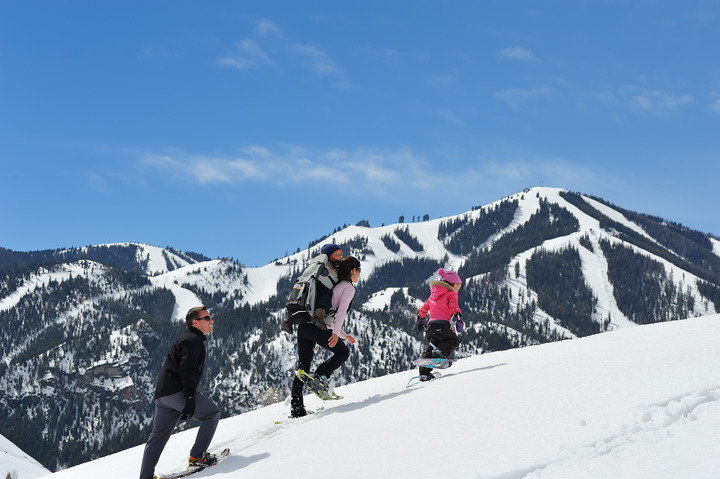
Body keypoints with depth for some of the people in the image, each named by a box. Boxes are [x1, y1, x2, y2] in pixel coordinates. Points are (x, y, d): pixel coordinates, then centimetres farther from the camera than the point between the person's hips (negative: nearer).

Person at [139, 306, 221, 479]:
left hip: (162, 393, 10)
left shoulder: (185, 339, 28)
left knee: (158, 435, 11)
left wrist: (184, 407, 31)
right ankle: (197, 455, -3)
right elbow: (187, 369, -19)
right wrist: (190, 397, -25)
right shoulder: (193, 340, -5)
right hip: (176, 391, -10)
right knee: (212, 413, 0)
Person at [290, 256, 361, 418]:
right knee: (343, 352, 18)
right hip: (318, 328, -8)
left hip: (304, 326, 8)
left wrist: (344, 335, 37)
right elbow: (342, 310, -12)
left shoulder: (335, 285, 30)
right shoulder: (349, 287, 4)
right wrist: (336, 333, -21)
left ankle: (296, 409, -1)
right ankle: (320, 375, -3)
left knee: (303, 368, 7)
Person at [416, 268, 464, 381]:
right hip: (443, 324, -6)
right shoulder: (451, 294, 6)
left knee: (430, 348, 12)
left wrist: (421, 321, 45)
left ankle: (424, 372, 3)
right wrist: (458, 319, -21)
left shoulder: (433, 295, 26)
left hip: (431, 325, 7)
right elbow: (454, 307, -12)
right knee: (454, 341, 6)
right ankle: (440, 351, -23)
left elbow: (423, 309, 31)